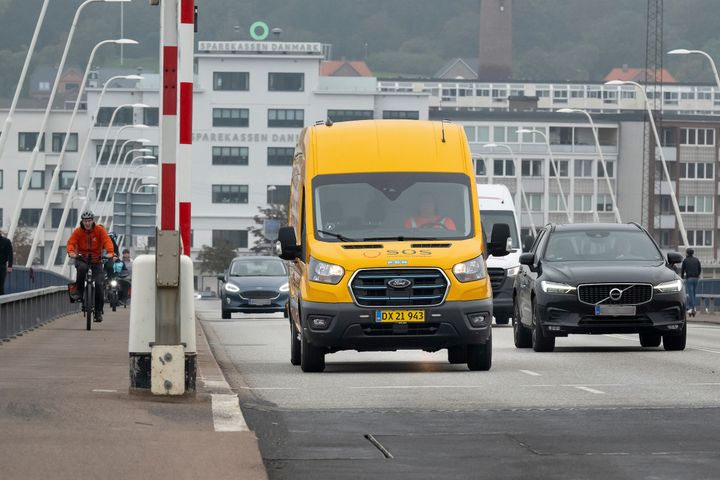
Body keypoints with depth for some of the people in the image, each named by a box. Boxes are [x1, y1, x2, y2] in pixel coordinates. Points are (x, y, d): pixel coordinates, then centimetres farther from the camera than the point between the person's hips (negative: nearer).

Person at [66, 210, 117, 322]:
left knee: (98, 284, -12)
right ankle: (79, 292, -16)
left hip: (96, 260, 0)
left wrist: (110, 252, -35)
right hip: (82, 259, 0)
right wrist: (71, 252, -36)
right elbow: (71, 242, -14)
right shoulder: (78, 231, -4)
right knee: (82, 268, -37)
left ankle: (98, 311, -1)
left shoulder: (99, 230, -5)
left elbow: (107, 241, -16)